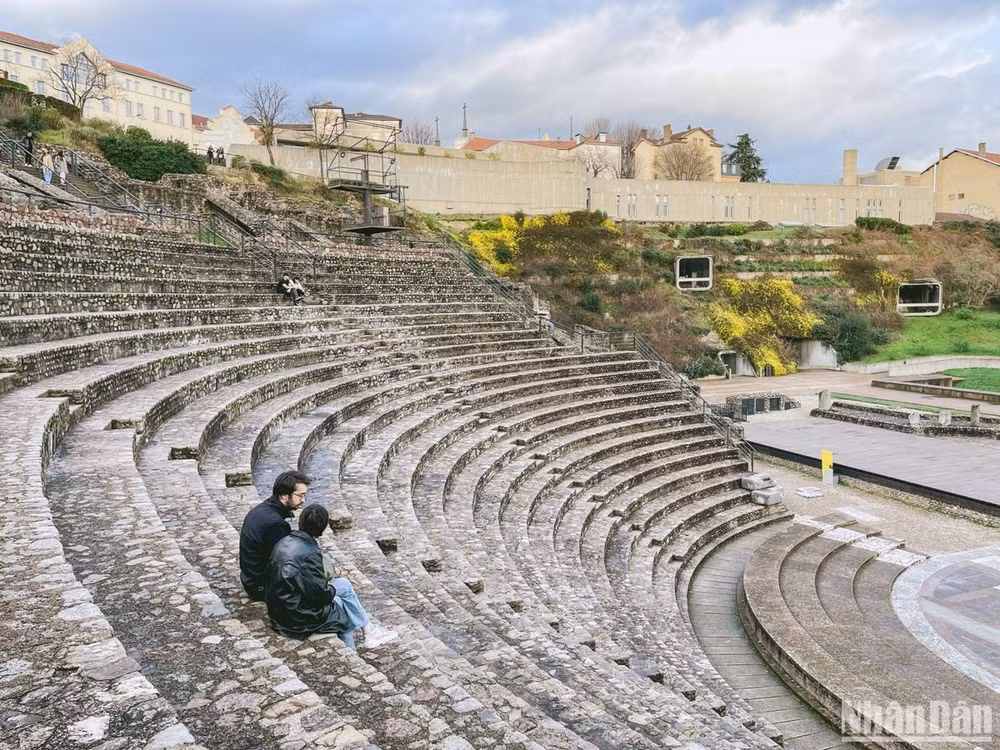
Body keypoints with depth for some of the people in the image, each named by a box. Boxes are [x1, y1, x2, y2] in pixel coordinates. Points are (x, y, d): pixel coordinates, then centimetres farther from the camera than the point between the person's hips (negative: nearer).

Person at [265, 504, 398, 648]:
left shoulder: (283, 542, 2)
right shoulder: (310, 553, -23)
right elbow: (320, 594, -20)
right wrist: (332, 589, 2)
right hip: (298, 619, -8)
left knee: (343, 584, 13)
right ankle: (369, 630, 28)